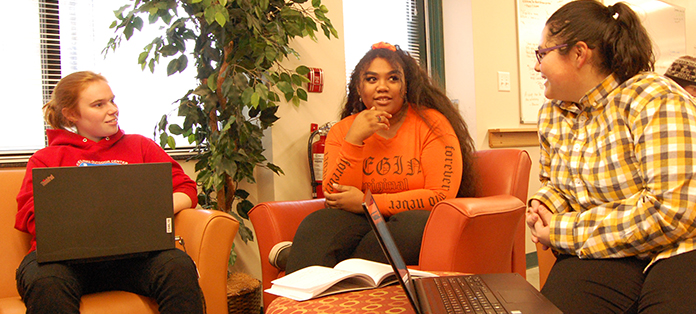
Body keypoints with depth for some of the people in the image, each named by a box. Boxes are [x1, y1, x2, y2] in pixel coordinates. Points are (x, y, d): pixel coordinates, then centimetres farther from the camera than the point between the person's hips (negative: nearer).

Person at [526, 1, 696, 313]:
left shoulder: (655, 101, -13)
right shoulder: (551, 114, 8)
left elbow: (671, 211, -22)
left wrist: (564, 232, -16)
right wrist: (543, 205, -1)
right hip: (603, 258, 4)